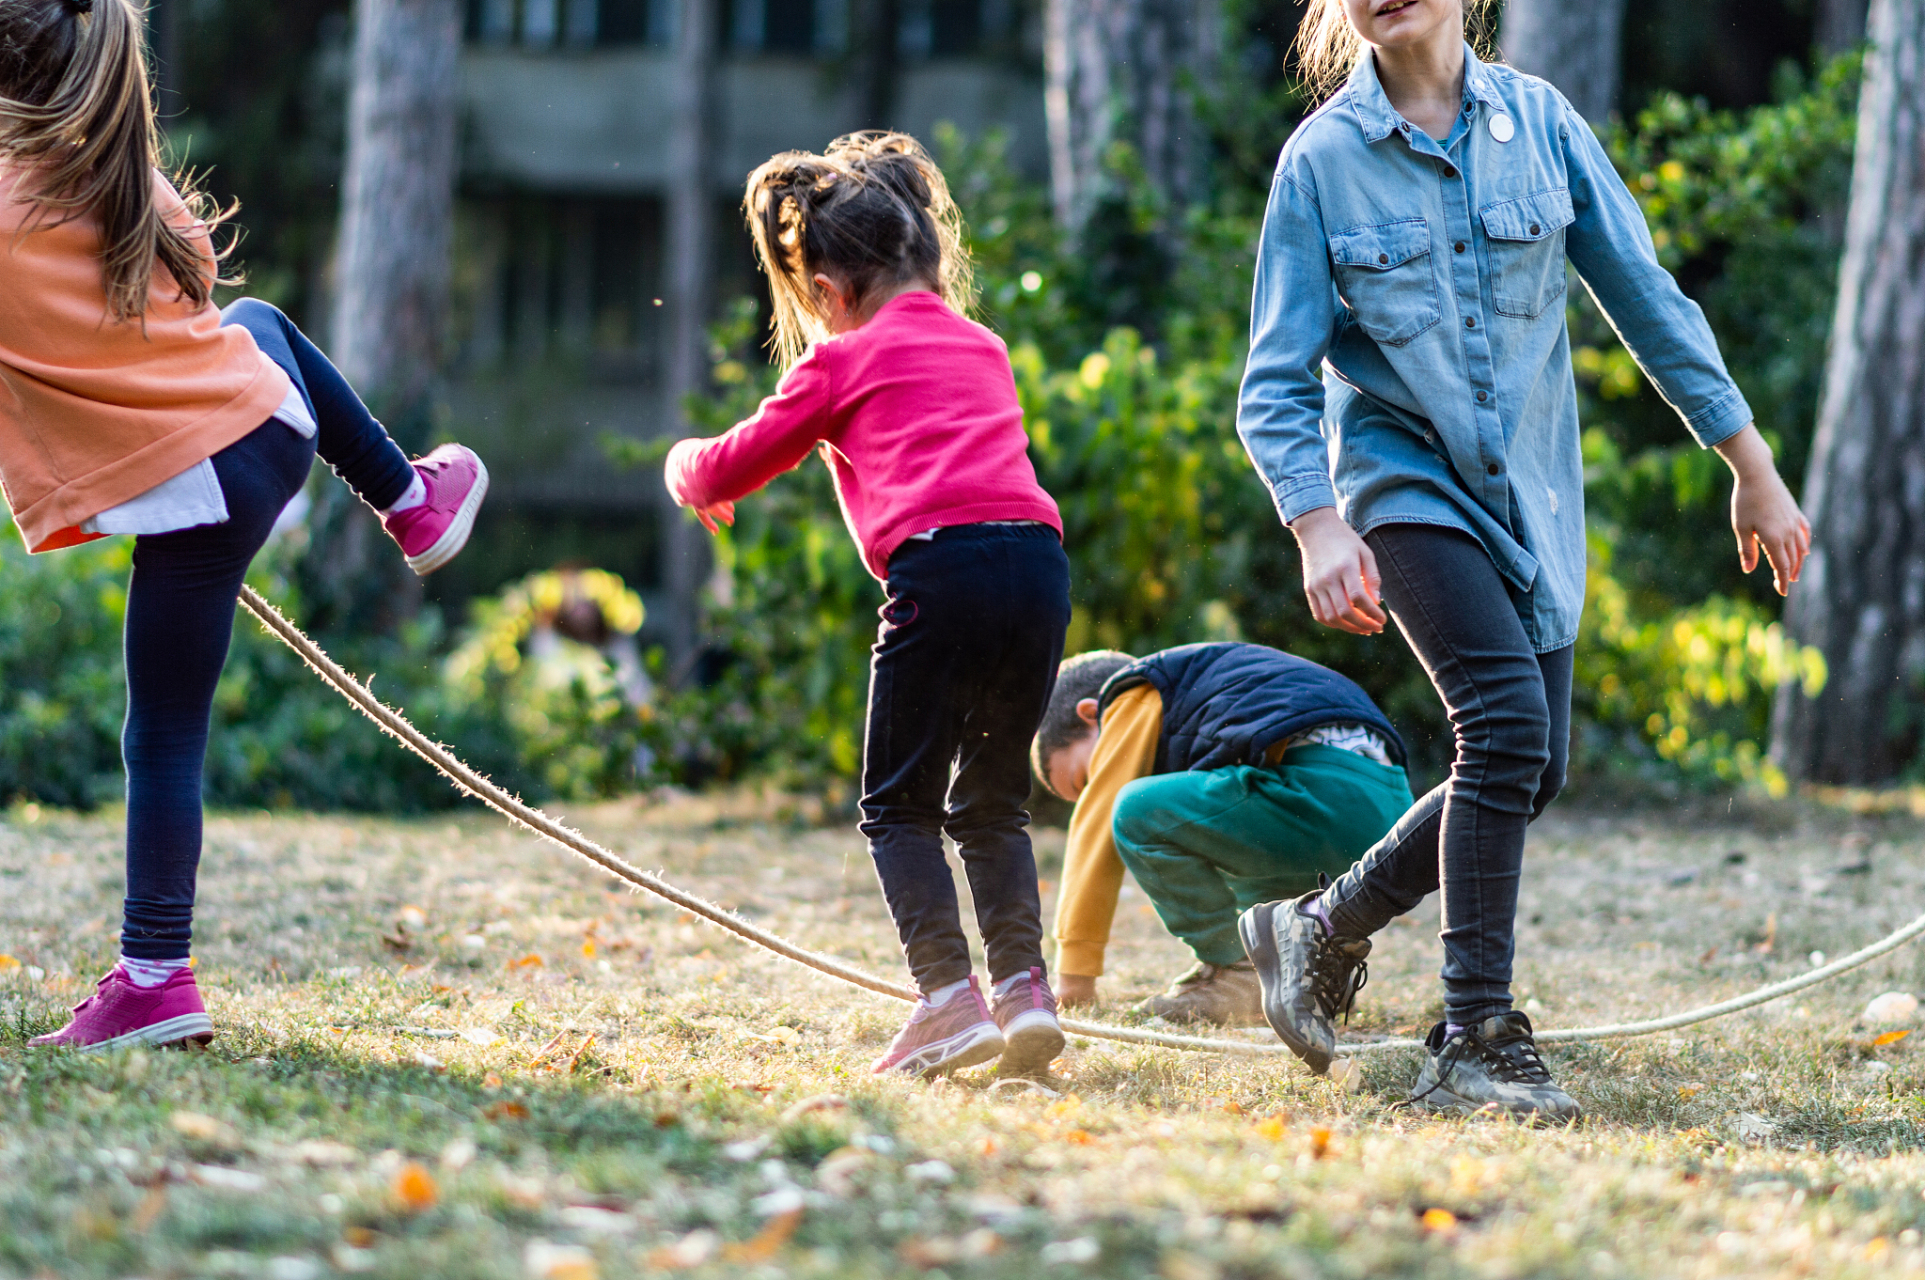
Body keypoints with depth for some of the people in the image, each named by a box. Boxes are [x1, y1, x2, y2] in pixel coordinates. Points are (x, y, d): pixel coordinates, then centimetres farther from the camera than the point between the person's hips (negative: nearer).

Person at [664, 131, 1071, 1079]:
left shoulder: (845, 360, 11)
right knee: (992, 804, 16)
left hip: (942, 570, -6)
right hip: (1040, 563, 6)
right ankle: (1024, 986, 3)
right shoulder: (983, 348, 27)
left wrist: (689, 469, 43)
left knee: (900, 805, 3)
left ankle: (950, 995, -10)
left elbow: (735, 465, 20)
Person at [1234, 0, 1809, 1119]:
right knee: (1508, 724, -22)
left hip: (1533, 498, 4)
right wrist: (1319, 528, -22)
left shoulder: (1538, 122, 0)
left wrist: (1754, 468, 6)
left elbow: (1645, 298, 6)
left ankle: (1322, 931, 25)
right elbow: (1276, 383, -6)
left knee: (1529, 773, 4)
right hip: (1406, 481, -4)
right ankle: (1475, 1043, -15)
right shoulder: (1321, 159, -7)